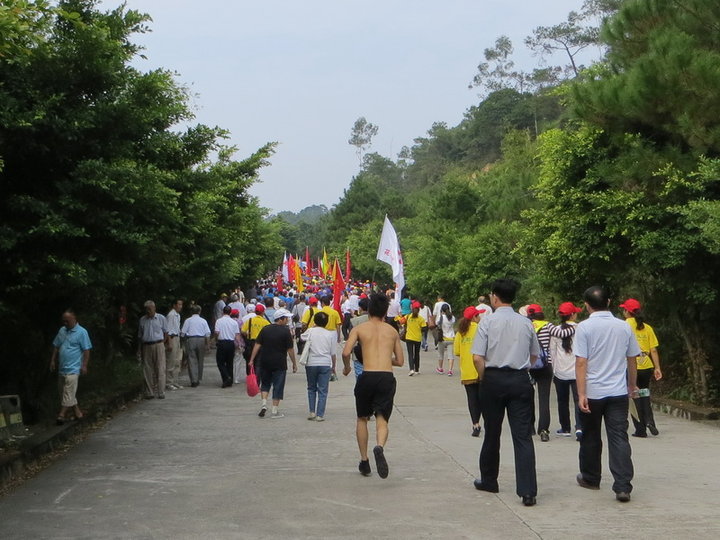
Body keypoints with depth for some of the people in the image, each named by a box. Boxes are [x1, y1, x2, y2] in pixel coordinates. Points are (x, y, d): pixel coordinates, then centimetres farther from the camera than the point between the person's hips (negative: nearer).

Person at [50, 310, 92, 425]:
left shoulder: (82, 332, -8)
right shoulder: (62, 330, 11)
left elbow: (86, 350, -9)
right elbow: (56, 346, 19)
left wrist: (84, 365, -13)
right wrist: (53, 360, 13)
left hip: (73, 369, -8)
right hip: (62, 368, 8)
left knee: (68, 393, -10)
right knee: (64, 392, 13)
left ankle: (62, 414, -10)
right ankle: (78, 413, 22)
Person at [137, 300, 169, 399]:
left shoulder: (161, 318, 5)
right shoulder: (142, 320, 12)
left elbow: (165, 332, 9)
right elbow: (139, 336, 15)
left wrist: (162, 344, -2)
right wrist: (139, 350, 10)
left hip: (158, 345, -2)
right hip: (146, 347, 2)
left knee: (160, 370, -5)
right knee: (147, 371, 2)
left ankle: (161, 392, -3)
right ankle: (149, 393, 8)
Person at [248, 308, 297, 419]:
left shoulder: (265, 329, 3)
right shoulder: (285, 331, -8)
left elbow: (257, 345, 0)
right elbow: (290, 349, -7)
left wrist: (252, 360, 3)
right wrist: (294, 363, 2)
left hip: (265, 363, 4)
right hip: (280, 364, -4)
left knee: (265, 384, 19)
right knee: (278, 386, 4)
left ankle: (264, 404, 2)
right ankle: (275, 411, 6)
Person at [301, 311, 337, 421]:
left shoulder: (310, 331, -2)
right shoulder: (330, 334, 0)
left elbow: (302, 337, 21)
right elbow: (333, 353, 3)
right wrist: (333, 366, 15)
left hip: (311, 363, 0)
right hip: (325, 364, 0)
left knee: (311, 388, 17)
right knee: (322, 390, 4)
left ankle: (312, 412, 11)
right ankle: (320, 415, 1)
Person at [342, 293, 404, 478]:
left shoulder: (359, 328, 6)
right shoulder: (392, 331, 14)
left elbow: (346, 352, -8)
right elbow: (400, 361, 17)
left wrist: (346, 368, 12)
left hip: (367, 377, -1)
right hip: (387, 378, 1)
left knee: (362, 419, 20)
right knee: (382, 420, 1)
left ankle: (364, 461, 21)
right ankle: (380, 447, -32)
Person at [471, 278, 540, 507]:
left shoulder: (488, 321, -7)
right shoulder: (526, 323, 3)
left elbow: (477, 358, -11)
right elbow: (534, 355, 13)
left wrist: (483, 377, 4)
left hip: (494, 379, -2)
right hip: (521, 380, 2)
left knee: (492, 433, 14)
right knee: (523, 436, -1)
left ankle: (488, 481, 29)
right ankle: (527, 491, -9)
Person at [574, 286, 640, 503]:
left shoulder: (584, 327, -8)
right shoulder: (624, 326, 3)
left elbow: (581, 362, -13)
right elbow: (632, 360, 11)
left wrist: (581, 394, -12)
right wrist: (632, 385, 25)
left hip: (592, 393, -2)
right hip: (618, 392, 2)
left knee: (591, 437, 14)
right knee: (619, 438, 0)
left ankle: (590, 478, 29)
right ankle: (623, 486, -9)